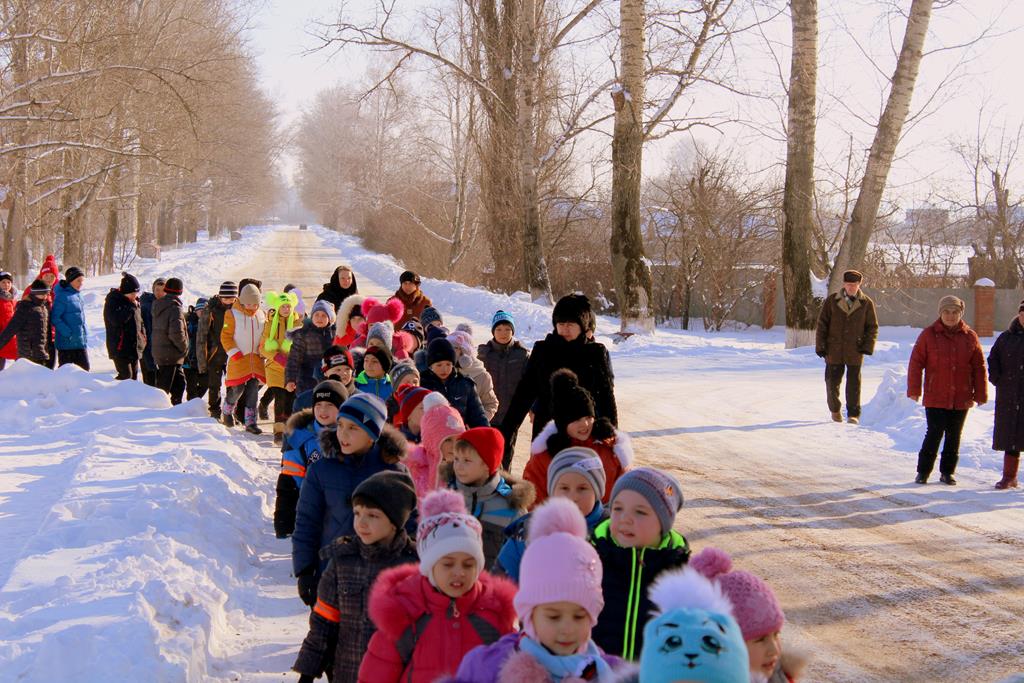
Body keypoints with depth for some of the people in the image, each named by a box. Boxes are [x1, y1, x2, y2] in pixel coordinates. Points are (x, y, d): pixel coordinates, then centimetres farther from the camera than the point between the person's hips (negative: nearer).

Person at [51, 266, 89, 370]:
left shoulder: (78, 295, 11)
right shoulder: (62, 296, -14)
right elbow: (55, 318, -18)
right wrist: (68, 333, -20)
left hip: (81, 342, 8)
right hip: (67, 343, -8)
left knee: (84, 369, 8)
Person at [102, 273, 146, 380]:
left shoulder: (134, 300, 11)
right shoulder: (112, 301, -11)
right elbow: (116, 320, -25)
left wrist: (143, 333, 11)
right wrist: (131, 307, -22)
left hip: (134, 346, 8)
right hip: (120, 348, -8)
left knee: (134, 375, 11)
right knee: (126, 375, -15)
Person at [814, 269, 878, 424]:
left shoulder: (867, 303, 0)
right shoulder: (831, 301, 0)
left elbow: (872, 327, 6)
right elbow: (822, 324, 3)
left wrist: (867, 347, -5)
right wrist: (821, 346, -2)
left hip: (855, 352, -1)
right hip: (834, 351, 1)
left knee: (853, 383, 4)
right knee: (832, 381, 8)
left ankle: (853, 414, 14)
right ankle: (835, 410, 28)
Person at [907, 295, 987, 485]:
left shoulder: (970, 337, 3)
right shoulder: (928, 334, -3)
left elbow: (979, 368, 7)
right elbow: (916, 363, -2)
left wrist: (980, 394, 5)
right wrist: (914, 389, -6)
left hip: (961, 398, 3)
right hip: (935, 397, -3)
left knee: (954, 436, 10)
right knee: (934, 434, -5)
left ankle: (948, 471, 22)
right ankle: (923, 471, 8)